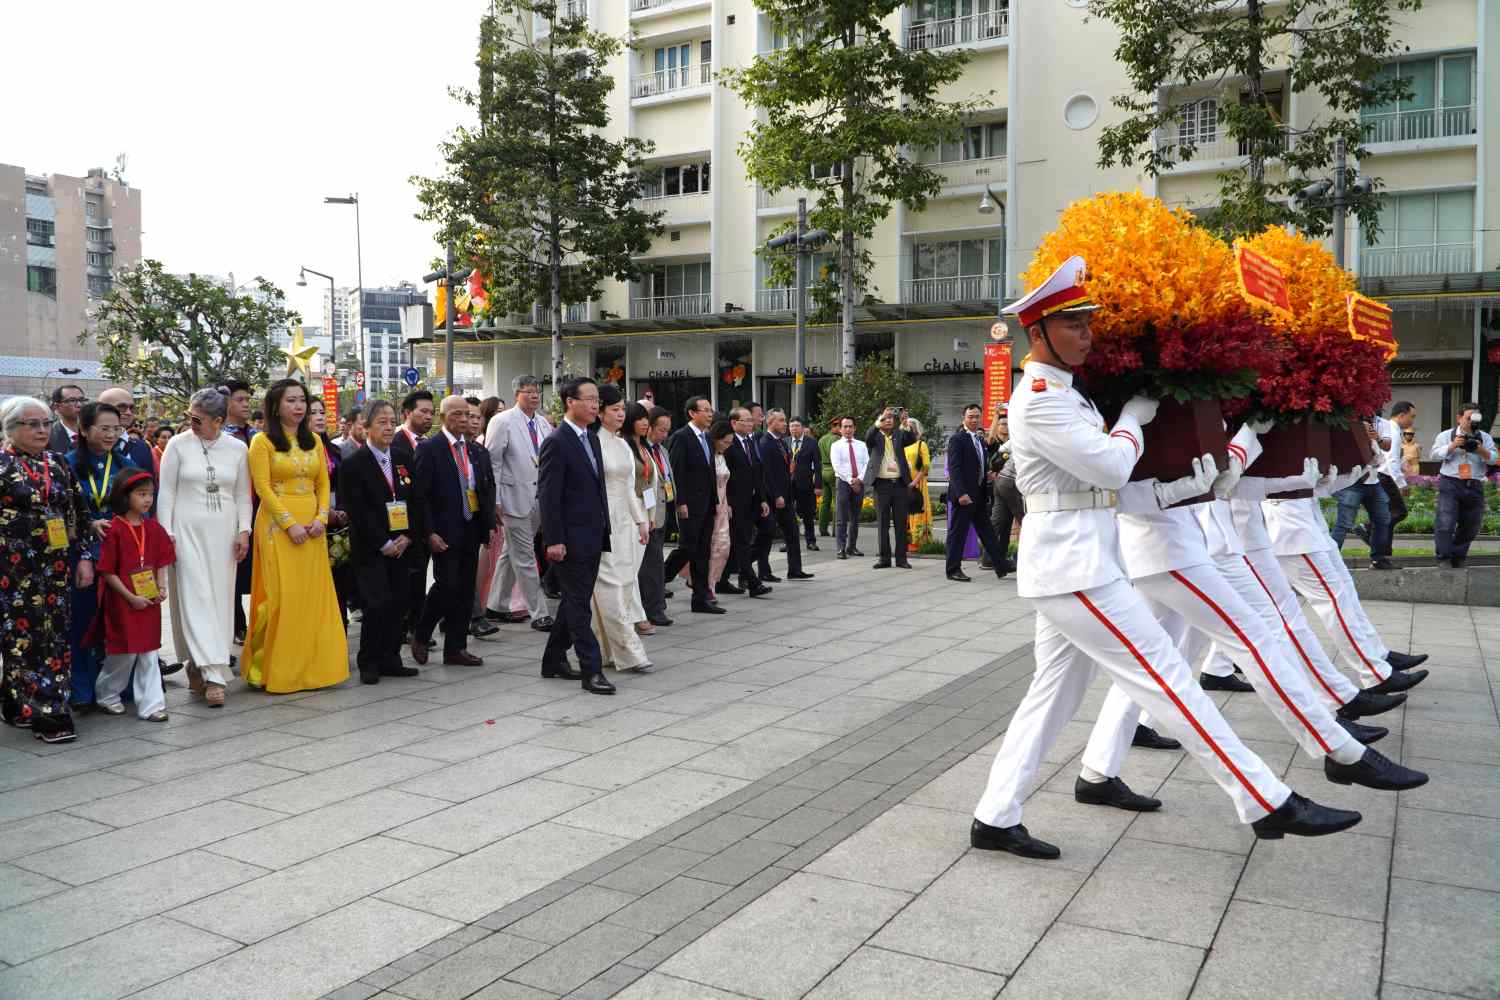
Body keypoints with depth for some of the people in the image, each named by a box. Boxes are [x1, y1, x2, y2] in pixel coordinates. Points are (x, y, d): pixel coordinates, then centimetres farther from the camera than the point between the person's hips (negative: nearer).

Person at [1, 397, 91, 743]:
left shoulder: (59, 464, 11)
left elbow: (79, 515, 13)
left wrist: (84, 556, 7)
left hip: (56, 568, 5)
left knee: (56, 637, 5)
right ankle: (47, 715, -2)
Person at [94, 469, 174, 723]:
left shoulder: (153, 527, 4)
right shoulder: (114, 530, -12)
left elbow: (161, 562, 11)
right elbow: (107, 571, -12)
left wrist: (161, 588, -4)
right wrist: (131, 597, -14)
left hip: (150, 601, 5)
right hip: (123, 602, -5)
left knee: (149, 654, 6)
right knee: (123, 654, 6)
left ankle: (151, 704, 11)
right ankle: (106, 695, 30)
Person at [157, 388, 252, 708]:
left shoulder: (237, 448, 4)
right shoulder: (178, 445, 0)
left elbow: (243, 495, 9)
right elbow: (166, 491, 1)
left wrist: (243, 531, 0)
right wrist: (166, 533, -4)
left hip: (222, 532, 2)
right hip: (186, 530, -2)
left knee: (219, 600, 4)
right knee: (195, 599, -8)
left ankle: (198, 666, 17)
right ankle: (213, 675, -11)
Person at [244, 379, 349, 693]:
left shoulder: (314, 441, 14)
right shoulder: (262, 442, -2)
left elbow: (324, 484, 11)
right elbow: (263, 488, -9)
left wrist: (321, 517, -5)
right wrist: (290, 524, -16)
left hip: (312, 526, 5)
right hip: (277, 525, -5)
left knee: (314, 594, 5)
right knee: (282, 595, -5)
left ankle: (312, 665, 14)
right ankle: (277, 670, 3)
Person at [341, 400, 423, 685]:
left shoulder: (403, 461, 11)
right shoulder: (353, 464, -6)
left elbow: (414, 502, 12)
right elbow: (357, 511, -11)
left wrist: (407, 536, -2)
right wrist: (383, 543, -13)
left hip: (399, 546, 5)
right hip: (370, 549, -5)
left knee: (397, 603, 5)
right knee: (378, 603, -9)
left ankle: (390, 660, 15)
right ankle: (368, 663, 5)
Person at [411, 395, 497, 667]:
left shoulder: (477, 451, 13)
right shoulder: (429, 449, -5)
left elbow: (489, 489, 16)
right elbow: (420, 494, -9)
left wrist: (490, 524, 6)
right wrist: (430, 532, -15)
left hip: (472, 530, 6)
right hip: (445, 532, -6)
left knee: (465, 591, 7)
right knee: (447, 585, -10)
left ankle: (455, 648, 16)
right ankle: (421, 636, 12)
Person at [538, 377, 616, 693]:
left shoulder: (592, 439, 14)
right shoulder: (556, 443, -12)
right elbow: (548, 496, -15)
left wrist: (604, 529, 15)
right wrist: (553, 540, -19)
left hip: (592, 537, 9)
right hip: (570, 539, -9)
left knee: (574, 602, 16)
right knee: (579, 604, -5)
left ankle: (554, 660, 28)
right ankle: (591, 670, -2)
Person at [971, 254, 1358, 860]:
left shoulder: (1062, 392, 16)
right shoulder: (1041, 400, -16)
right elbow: (1111, 466, -18)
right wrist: (1137, 413, -2)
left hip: (1072, 564, 10)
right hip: (1073, 565, -10)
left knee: (1053, 694, 12)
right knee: (1166, 678, -6)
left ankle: (995, 819, 17)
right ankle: (1269, 805, 2)